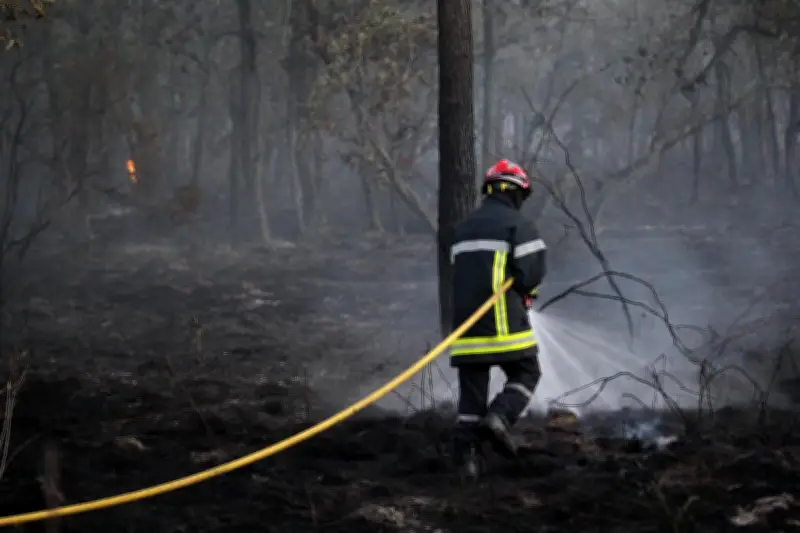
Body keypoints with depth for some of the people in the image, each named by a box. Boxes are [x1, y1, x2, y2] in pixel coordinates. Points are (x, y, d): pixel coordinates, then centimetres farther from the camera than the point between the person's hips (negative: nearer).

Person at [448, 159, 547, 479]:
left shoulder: (462, 229, 18)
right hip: (504, 323, -6)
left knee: (472, 389, 9)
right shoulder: (517, 225, -4)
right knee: (526, 373, 12)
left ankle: (466, 452, 1)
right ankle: (500, 416, -11)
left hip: (465, 323, 6)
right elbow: (531, 274, -12)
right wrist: (525, 291, 12)